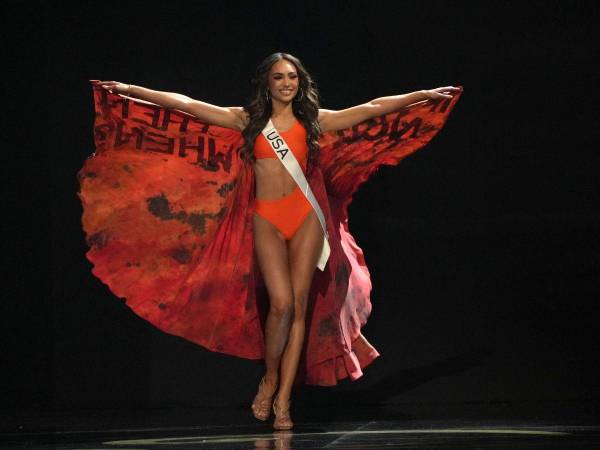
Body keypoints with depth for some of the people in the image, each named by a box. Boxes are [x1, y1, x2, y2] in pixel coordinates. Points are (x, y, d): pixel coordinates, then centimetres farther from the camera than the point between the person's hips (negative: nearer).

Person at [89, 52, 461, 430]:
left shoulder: (313, 120, 9)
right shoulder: (248, 119, 7)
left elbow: (374, 108, 9)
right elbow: (186, 104, 3)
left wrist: (425, 94, 6)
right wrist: (129, 90, -1)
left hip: (304, 216, 1)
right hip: (267, 219, -1)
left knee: (299, 306, -1)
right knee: (282, 304, -14)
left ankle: (283, 400, 2)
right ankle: (270, 378, 11)